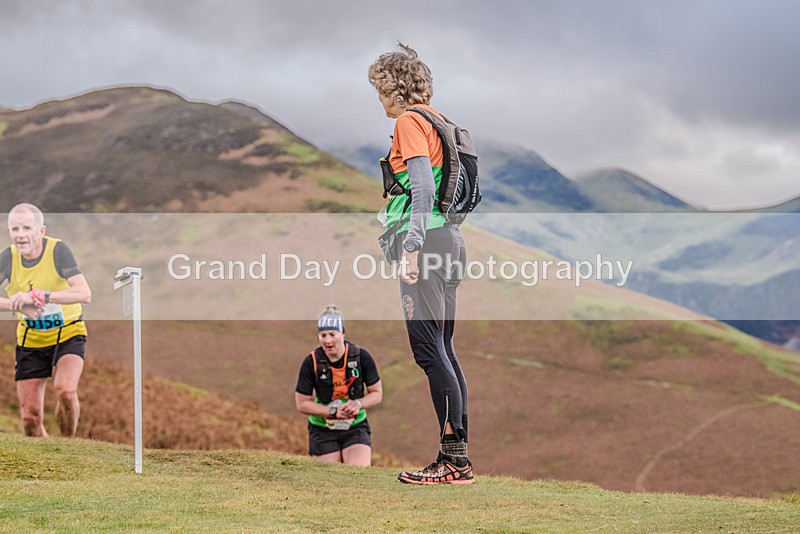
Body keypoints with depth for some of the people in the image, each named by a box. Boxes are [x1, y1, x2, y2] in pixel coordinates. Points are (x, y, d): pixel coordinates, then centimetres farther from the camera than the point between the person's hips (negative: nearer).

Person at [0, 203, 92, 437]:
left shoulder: (58, 250, -20)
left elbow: (84, 294, -32)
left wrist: (38, 297, -40)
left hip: (68, 335, -3)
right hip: (30, 339, 3)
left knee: (65, 390, -29)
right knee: (30, 419, -1)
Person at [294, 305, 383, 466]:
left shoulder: (361, 356, -9)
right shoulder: (311, 362, -11)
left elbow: (377, 394, 0)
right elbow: (302, 403, -6)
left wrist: (358, 404, -20)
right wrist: (333, 411, -18)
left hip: (356, 428, 0)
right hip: (323, 431, 0)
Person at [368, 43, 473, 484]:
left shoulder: (410, 121, -7)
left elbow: (424, 189, -18)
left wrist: (411, 249, -22)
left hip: (427, 239, -9)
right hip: (449, 237, 9)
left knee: (429, 349, -9)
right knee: (442, 349, 11)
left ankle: (455, 461, -11)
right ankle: (458, 454, 12)